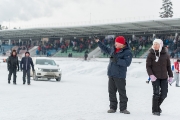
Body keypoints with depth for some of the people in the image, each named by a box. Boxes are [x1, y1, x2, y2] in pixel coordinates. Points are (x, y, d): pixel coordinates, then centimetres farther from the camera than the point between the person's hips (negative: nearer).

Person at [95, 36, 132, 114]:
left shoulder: (127, 52, -10)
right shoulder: (113, 49, 11)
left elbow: (127, 63, -22)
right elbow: (106, 50, 31)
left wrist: (117, 60, -29)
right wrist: (98, 42, 31)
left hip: (120, 75, -7)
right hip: (111, 74, 7)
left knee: (122, 92, -1)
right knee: (111, 91, 8)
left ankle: (123, 108, 8)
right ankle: (113, 107, 16)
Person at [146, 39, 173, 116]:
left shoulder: (165, 54, 5)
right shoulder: (151, 54, -3)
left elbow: (168, 66, 11)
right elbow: (148, 66, -4)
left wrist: (170, 76, 8)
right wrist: (151, 75, -18)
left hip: (164, 78, 3)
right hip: (155, 77, -3)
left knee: (164, 94, 4)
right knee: (156, 93, -7)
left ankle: (157, 105, 30)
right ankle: (155, 110, 7)